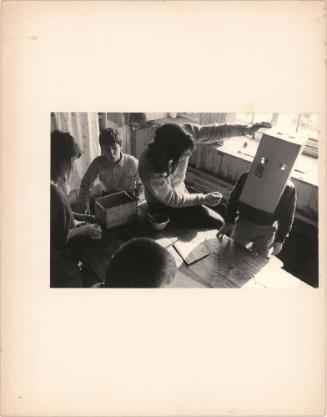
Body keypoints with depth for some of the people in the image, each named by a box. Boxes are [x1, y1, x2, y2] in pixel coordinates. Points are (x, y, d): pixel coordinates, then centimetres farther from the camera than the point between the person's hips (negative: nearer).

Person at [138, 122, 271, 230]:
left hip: (180, 191, 6)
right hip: (162, 203, -6)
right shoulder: (150, 169, -36)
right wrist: (204, 199, -18)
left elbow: (214, 131, -12)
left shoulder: (186, 132, -25)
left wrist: (247, 129, -17)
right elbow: (172, 200, -23)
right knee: (216, 223, -10)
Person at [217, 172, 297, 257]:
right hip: (244, 224, 1)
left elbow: (287, 217, -4)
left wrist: (280, 240, -1)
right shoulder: (247, 178, -13)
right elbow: (234, 199, 1)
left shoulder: (288, 188, -14)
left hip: (267, 231, -1)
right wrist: (228, 222, 2)